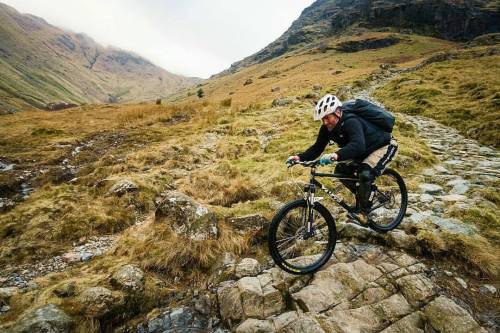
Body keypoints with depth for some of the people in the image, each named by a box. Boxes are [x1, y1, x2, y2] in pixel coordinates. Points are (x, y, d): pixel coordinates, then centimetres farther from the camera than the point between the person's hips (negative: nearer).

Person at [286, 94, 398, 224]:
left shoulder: (351, 122, -36)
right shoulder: (327, 128, -13)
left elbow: (358, 145, -53)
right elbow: (317, 148, -13)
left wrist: (336, 155, -69)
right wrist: (299, 157, -28)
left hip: (384, 146, -8)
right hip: (364, 151, 8)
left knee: (365, 174, -30)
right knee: (341, 171, -8)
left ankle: (364, 209, -6)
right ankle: (362, 195, 14)